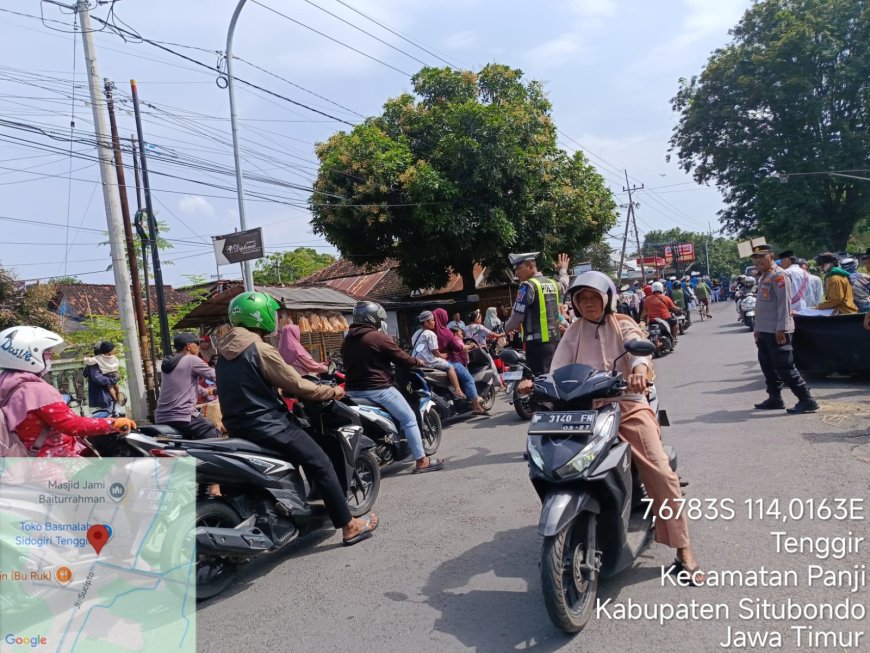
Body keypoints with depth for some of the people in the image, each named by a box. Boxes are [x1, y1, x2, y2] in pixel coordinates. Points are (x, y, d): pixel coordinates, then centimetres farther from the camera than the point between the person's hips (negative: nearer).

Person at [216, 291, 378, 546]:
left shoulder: (225, 352, 9)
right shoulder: (261, 349, -17)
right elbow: (296, 385, -13)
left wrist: (281, 392, 29)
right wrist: (332, 391, 1)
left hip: (238, 427, 9)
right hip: (267, 426, -9)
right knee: (321, 465, -3)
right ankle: (350, 526, 0)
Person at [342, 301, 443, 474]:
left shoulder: (347, 341, 11)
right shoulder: (379, 337, -11)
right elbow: (403, 360, -7)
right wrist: (418, 362, 11)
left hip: (353, 391, 7)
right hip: (378, 389, -7)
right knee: (409, 419, 3)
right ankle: (421, 461, 5)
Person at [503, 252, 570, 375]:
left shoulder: (528, 286, -10)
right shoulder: (552, 283, 14)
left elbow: (517, 315, -11)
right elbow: (564, 286, 39)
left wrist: (506, 329, 8)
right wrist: (563, 270, 58)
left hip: (538, 342, -8)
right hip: (555, 339, 8)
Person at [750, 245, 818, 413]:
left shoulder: (778, 276, -13)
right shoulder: (763, 277, 16)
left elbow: (784, 303, -19)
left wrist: (781, 329, -23)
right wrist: (758, 329, 21)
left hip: (777, 331, -10)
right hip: (765, 331, 10)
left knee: (784, 367, -8)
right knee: (768, 366, 15)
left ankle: (807, 401, -2)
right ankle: (775, 399, 25)